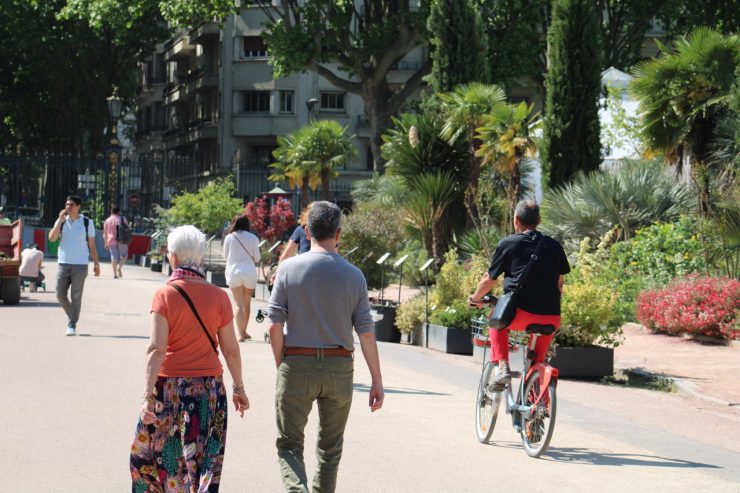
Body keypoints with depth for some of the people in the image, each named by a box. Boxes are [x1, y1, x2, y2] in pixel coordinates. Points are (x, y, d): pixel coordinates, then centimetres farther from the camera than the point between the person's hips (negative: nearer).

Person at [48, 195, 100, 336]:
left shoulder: (87, 223, 2)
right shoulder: (61, 221, 6)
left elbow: (92, 245, 6)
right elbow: (52, 238, -8)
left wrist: (96, 263, 1)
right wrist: (60, 220, -11)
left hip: (80, 265, -2)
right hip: (63, 264, 2)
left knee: (76, 297, -2)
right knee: (60, 294, 0)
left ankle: (72, 325, 5)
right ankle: (72, 316, 25)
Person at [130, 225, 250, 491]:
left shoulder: (164, 295, -9)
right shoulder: (218, 297, -2)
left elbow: (156, 349, -15)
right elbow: (231, 350, 2)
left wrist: (148, 396, -16)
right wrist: (239, 388, 14)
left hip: (169, 387, -2)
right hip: (210, 388, 2)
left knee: (148, 454, 18)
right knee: (205, 463, 7)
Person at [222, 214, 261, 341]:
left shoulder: (229, 238, 0)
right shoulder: (253, 238, 1)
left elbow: (225, 256, 9)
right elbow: (257, 258, 5)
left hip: (234, 272, -1)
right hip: (250, 272, 1)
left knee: (238, 304, -1)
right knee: (247, 303, 16)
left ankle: (241, 334, -14)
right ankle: (244, 332, 26)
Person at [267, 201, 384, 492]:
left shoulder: (289, 268, -4)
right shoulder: (353, 275, 0)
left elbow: (275, 325, -6)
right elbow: (366, 331, -1)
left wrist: (281, 366, 7)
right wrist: (377, 380, 3)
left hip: (297, 363, -1)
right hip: (339, 367, 2)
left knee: (289, 444, 5)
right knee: (330, 448, 15)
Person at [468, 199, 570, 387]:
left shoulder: (508, 244, 5)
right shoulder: (554, 246, 13)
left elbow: (489, 280, 13)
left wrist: (475, 298, 31)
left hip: (519, 314, -2)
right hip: (551, 317, 2)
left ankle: (502, 367, 11)